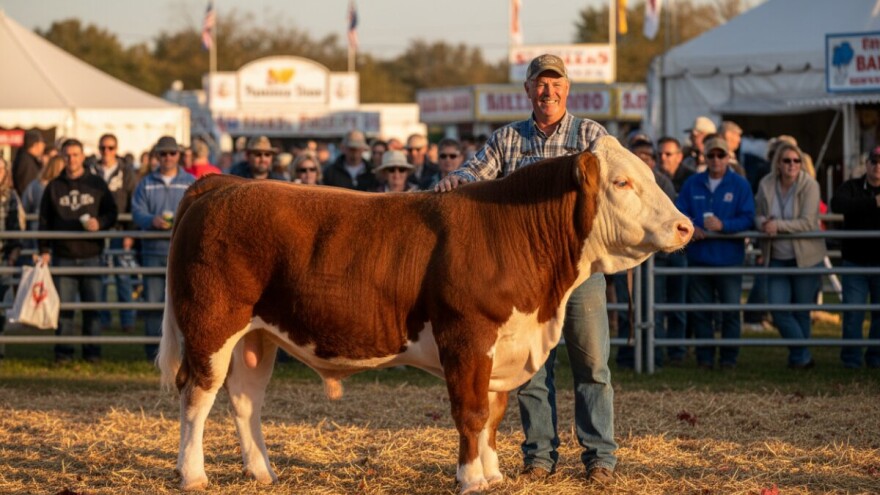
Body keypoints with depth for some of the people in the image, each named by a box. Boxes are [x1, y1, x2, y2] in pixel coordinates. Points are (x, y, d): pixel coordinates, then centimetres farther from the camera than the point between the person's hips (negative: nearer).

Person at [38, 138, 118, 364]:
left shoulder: (97, 184, 7)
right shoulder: (54, 187, 10)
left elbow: (111, 214, 7)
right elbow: (44, 221, 10)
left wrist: (99, 223, -14)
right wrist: (44, 250, 1)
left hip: (91, 254, -1)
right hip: (63, 256, 1)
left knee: (92, 305, 0)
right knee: (63, 306, -1)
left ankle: (92, 351, 7)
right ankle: (63, 351, 4)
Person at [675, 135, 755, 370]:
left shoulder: (740, 185, 0)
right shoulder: (692, 184, 8)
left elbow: (748, 218, -6)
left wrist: (723, 225, -21)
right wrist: (690, 227, -15)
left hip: (729, 257, -3)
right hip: (699, 256, 3)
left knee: (731, 310, 1)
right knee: (699, 310, 6)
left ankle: (729, 358, 9)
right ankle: (705, 357, 14)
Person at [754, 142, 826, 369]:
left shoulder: (809, 185, -11)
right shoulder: (766, 185, 0)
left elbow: (807, 223, -18)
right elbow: (758, 216, 10)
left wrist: (778, 225, -24)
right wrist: (764, 223, -14)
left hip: (805, 257, -3)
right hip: (777, 258, 3)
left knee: (801, 312, 5)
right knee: (779, 311, -5)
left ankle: (799, 358, 23)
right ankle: (804, 357, 6)